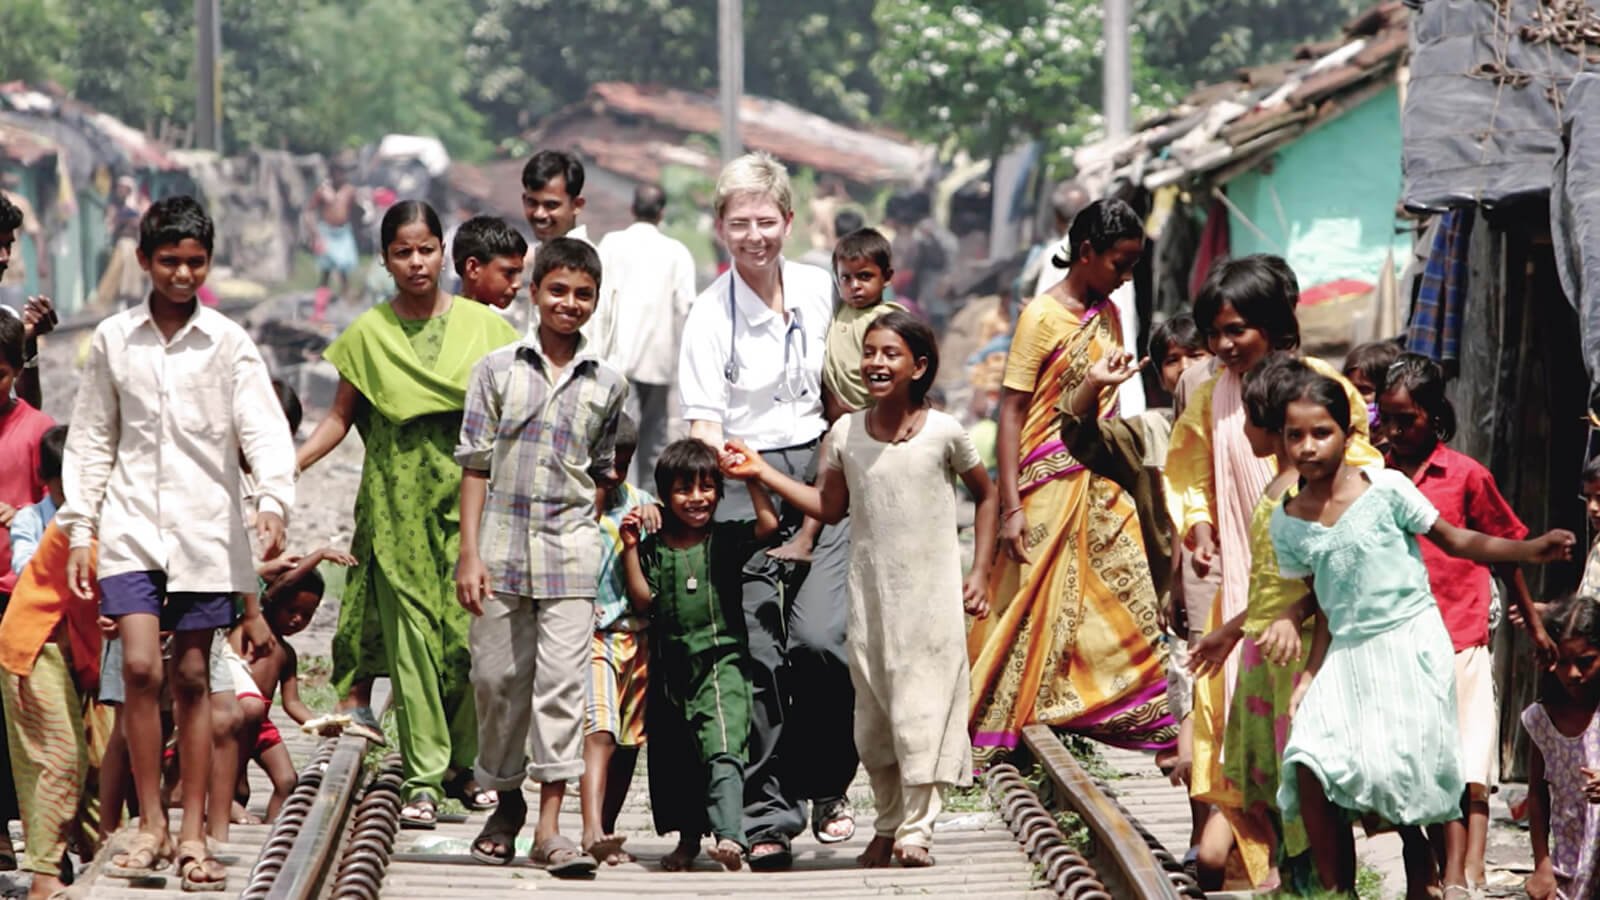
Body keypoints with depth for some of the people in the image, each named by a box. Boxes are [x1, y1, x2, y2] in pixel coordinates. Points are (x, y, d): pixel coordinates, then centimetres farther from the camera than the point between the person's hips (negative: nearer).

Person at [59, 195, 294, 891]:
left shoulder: (228, 343, 1)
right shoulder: (113, 340, 6)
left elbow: (263, 428, -8)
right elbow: (90, 442, 11)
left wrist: (272, 499, -26)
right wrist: (78, 532, 5)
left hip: (205, 530, -1)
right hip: (131, 525, 1)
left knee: (192, 677, 3)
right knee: (140, 666, -12)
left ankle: (192, 834, 9)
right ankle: (150, 826, -2)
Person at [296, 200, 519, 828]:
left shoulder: (482, 325, 7)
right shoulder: (369, 334, 7)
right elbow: (341, 417, 9)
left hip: (468, 494, 0)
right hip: (397, 500, 0)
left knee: (470, 630, -5)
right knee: (410, 635, -5)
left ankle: (464, 762, 13)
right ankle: (423, 778, -3)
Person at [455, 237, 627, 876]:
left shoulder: (605, 385, 7)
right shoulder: (497, 369, 4)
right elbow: (475, 466, 2)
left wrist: (589, 530, 6)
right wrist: (470, 554, -3)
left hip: (569, 547, 0)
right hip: (502, 542, 0)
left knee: (562, 682, -7)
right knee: (497, 679, 6)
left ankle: (550, 825, -7)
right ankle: (507, 803, 25)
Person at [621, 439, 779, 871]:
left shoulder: (726, 539, 1)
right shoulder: (653, 547, 7)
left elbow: (769, 525, -14)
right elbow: (644, 599, 0)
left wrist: (750, 478, -11)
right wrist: (630, 549, -6)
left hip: (721, 661, -4)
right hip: (670, 668, 4)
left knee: (722, 750, -21)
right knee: (673, 755, 12)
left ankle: (729, 835, -34)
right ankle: (688, 838, 28)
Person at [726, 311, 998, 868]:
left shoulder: (944, 433, -5)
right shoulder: (845, 434, 2)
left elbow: (986, 496, 8)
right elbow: (830, 507, 11)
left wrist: (979, 572, 3)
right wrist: (761, 472, 5)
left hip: (933, 595, -3)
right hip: (870, 594, 3)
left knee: (922, 705, -5)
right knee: (872, 715, 6)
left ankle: (916, 830, -1)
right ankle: (887, 824, 20)